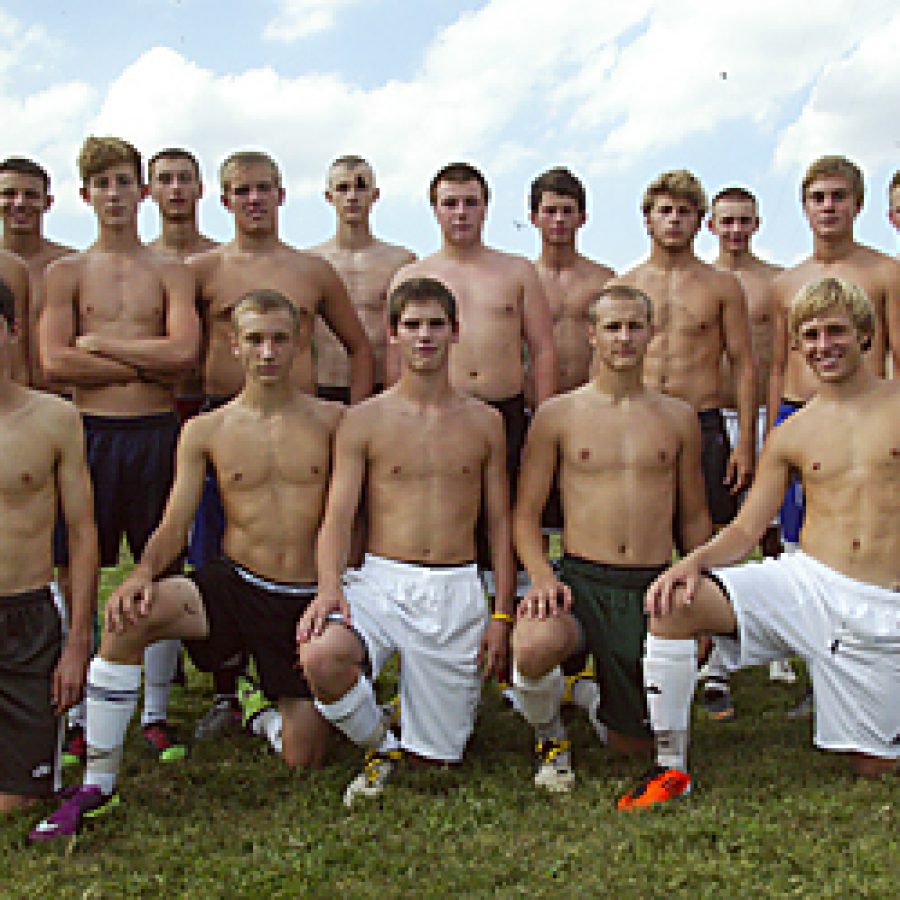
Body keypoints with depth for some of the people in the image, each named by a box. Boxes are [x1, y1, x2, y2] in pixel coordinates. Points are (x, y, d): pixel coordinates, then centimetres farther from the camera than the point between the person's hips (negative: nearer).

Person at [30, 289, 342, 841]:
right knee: (128, 618, -30)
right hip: (233, 584, 0)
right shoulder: (205, 431, 3)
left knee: (303, 760, 1)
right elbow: (173, 527, 1)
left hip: (307, 599, 0)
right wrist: (144, 573, -20)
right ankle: (98, 784, -17)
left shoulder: (330, 420, 2)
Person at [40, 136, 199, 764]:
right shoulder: (64, 272, 8)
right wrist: (145, 366, -7)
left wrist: (98, 343, -6)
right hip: (91, 431, 0)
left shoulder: (170, 273, 9)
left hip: (157, 433, 0)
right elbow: (55, 363, -6)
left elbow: (183, 350, -8)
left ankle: (156, 713, 16)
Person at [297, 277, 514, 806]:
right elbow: (338, 517, -3)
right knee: (320, 657, -33)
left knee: (442, 751, 3)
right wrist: (329, 586, -22)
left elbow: (500, 522, 10)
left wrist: (502, 613, 3)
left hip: (458, 589, 1)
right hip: (382, 582, -1)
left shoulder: (484, 421, 7)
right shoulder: (364, 420, 2)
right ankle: (381, 748, -1)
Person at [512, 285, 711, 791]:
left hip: (654, 586, 2)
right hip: (582, 580, -2)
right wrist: (543, 577, -14)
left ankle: (595, 687, 42)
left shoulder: (678, 417, 9)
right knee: (531, 649, -36)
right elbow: (526, 515, 3)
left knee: (636, 745, 6)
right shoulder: (558, 415, 3)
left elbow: (695, 516, 16)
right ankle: (551, 737, -1)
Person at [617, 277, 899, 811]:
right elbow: (746, 531, 6)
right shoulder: (792, 435, 8)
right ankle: (671, 768, -13)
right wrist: (694, 561, -14)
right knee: (673, 602, -23)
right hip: (805, 583, 2)